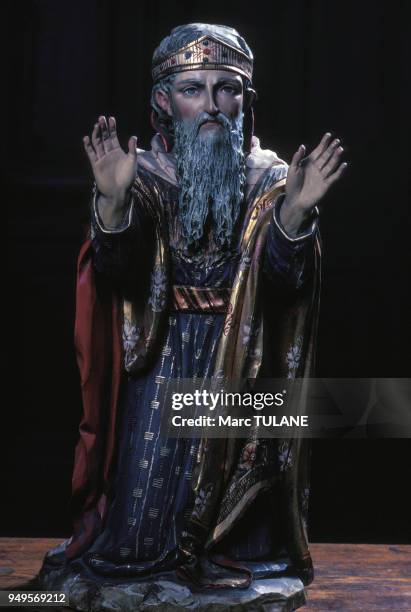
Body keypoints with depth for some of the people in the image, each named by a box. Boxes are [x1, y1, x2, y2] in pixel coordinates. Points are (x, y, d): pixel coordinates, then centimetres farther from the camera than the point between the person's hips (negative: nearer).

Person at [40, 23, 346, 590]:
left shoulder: (269, 177, 0)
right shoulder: (144, 174, -1)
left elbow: (283, 274, -14)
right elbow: (116, 267, -16)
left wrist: (294, 209, -34)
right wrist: (113, 201, -36)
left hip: (241, 361, 0)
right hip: (160, 357, 0)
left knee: (231, 471, -3)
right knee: (148, 477, -3)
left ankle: (225, 555, 21)